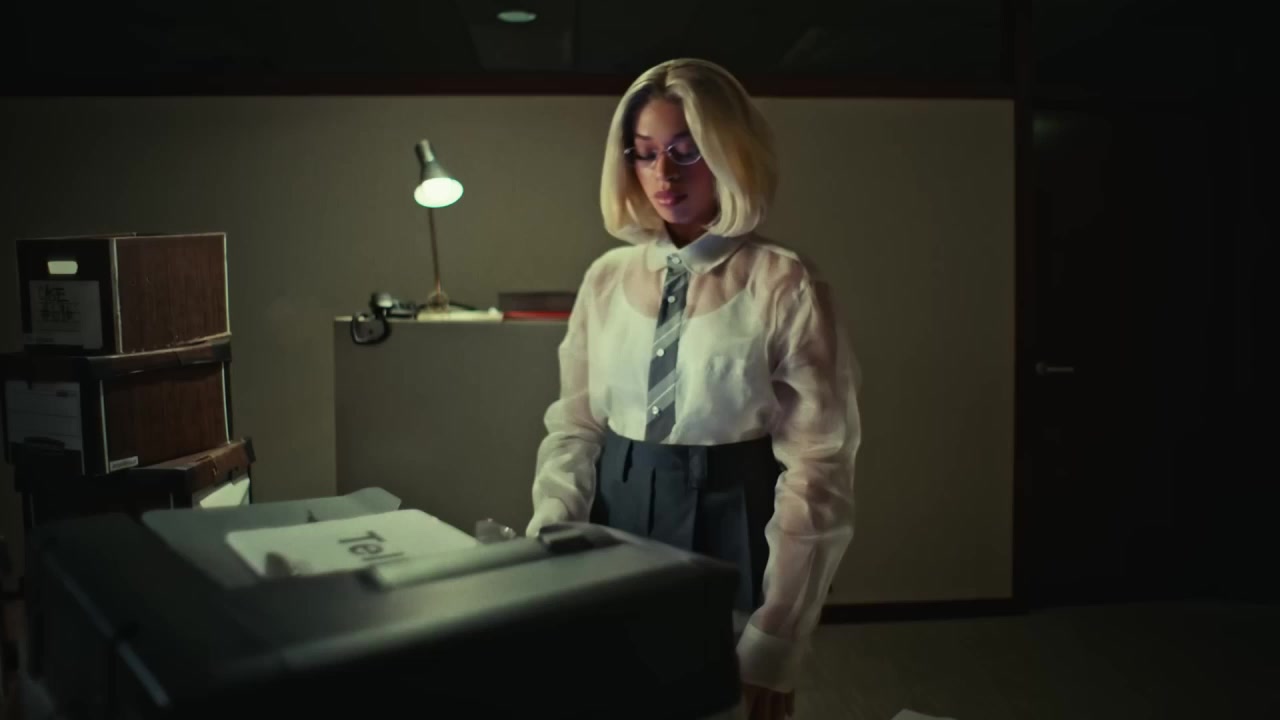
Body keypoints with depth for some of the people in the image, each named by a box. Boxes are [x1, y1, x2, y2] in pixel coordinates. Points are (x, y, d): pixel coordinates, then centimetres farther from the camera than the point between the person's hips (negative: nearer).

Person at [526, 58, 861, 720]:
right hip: (617, 524, 4)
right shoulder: (607, 278, 4)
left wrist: (773, 645, -13)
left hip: (728, 531, -4)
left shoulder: (784, 287, -10)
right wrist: (550, 537, -9)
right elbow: (574, 426, 7)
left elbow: (815, 467, -11)